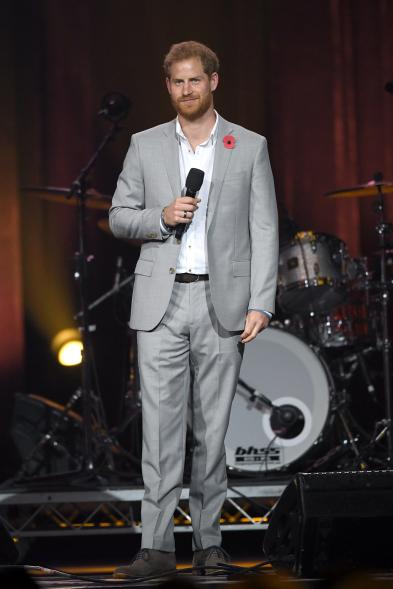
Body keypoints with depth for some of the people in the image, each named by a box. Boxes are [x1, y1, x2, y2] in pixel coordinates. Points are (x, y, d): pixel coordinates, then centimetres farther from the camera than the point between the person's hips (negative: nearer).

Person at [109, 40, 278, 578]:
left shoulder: (250, 148, 5)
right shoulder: (146, 146, 9)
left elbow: (264, 231, 2)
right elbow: (119, 217, 11)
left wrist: (261, 304, -7)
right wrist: (161, 217, -10)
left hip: (222, 304, -1)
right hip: (161, 302, 1)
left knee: (213, 427, 3)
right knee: (160, 424, -5)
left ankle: (208, 540, 11)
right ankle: (158, 546, -6)